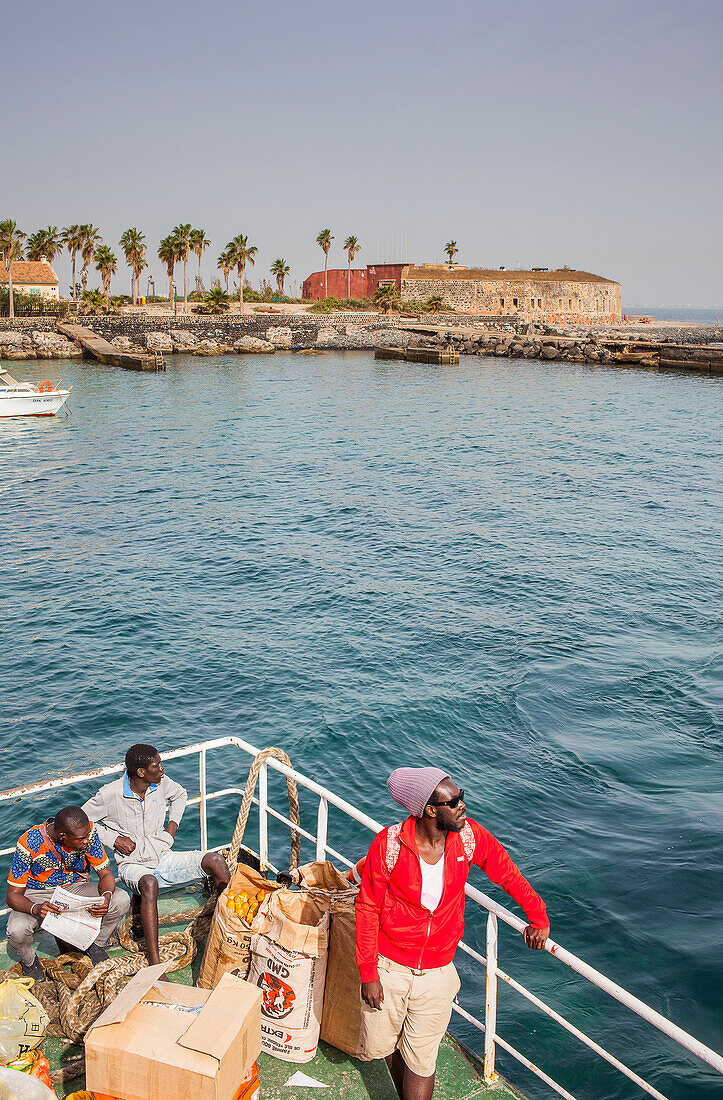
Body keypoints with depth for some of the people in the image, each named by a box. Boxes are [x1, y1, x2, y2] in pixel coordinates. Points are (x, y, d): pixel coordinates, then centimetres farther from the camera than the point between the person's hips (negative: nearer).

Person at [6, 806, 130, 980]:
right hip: (39, 895, -2)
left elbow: (106, 874, -13)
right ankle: (29, 961, 3)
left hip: (75, 887, 2)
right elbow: (13, 895, -22)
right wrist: (35, 908, -43)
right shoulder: (29, 844, -27)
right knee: (16, 931, -33)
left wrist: (106, 897, -36)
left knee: (121, 900, -23)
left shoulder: (88, 833, -21)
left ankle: (96, 945, 5)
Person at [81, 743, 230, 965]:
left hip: (164, 857, 5)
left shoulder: (161, 783, 0)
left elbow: (180, 794, 24)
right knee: (149, 883, -42)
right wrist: (114, 839, -10)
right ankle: (155, 965, -43)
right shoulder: (110, 794, -14)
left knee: (215, 860, -18)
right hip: (134, 865, -5)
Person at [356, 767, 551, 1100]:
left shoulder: (468, 835, -14)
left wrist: (538, 916, 2)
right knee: (383, 1046, 18)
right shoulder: (388, 844, -21)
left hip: (437, 973, 1)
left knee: (421, 1063, 6)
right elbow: (367, 909, -11)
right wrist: (368, 975, -10)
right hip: (388, 968, -1)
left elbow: (506, 872, 6)